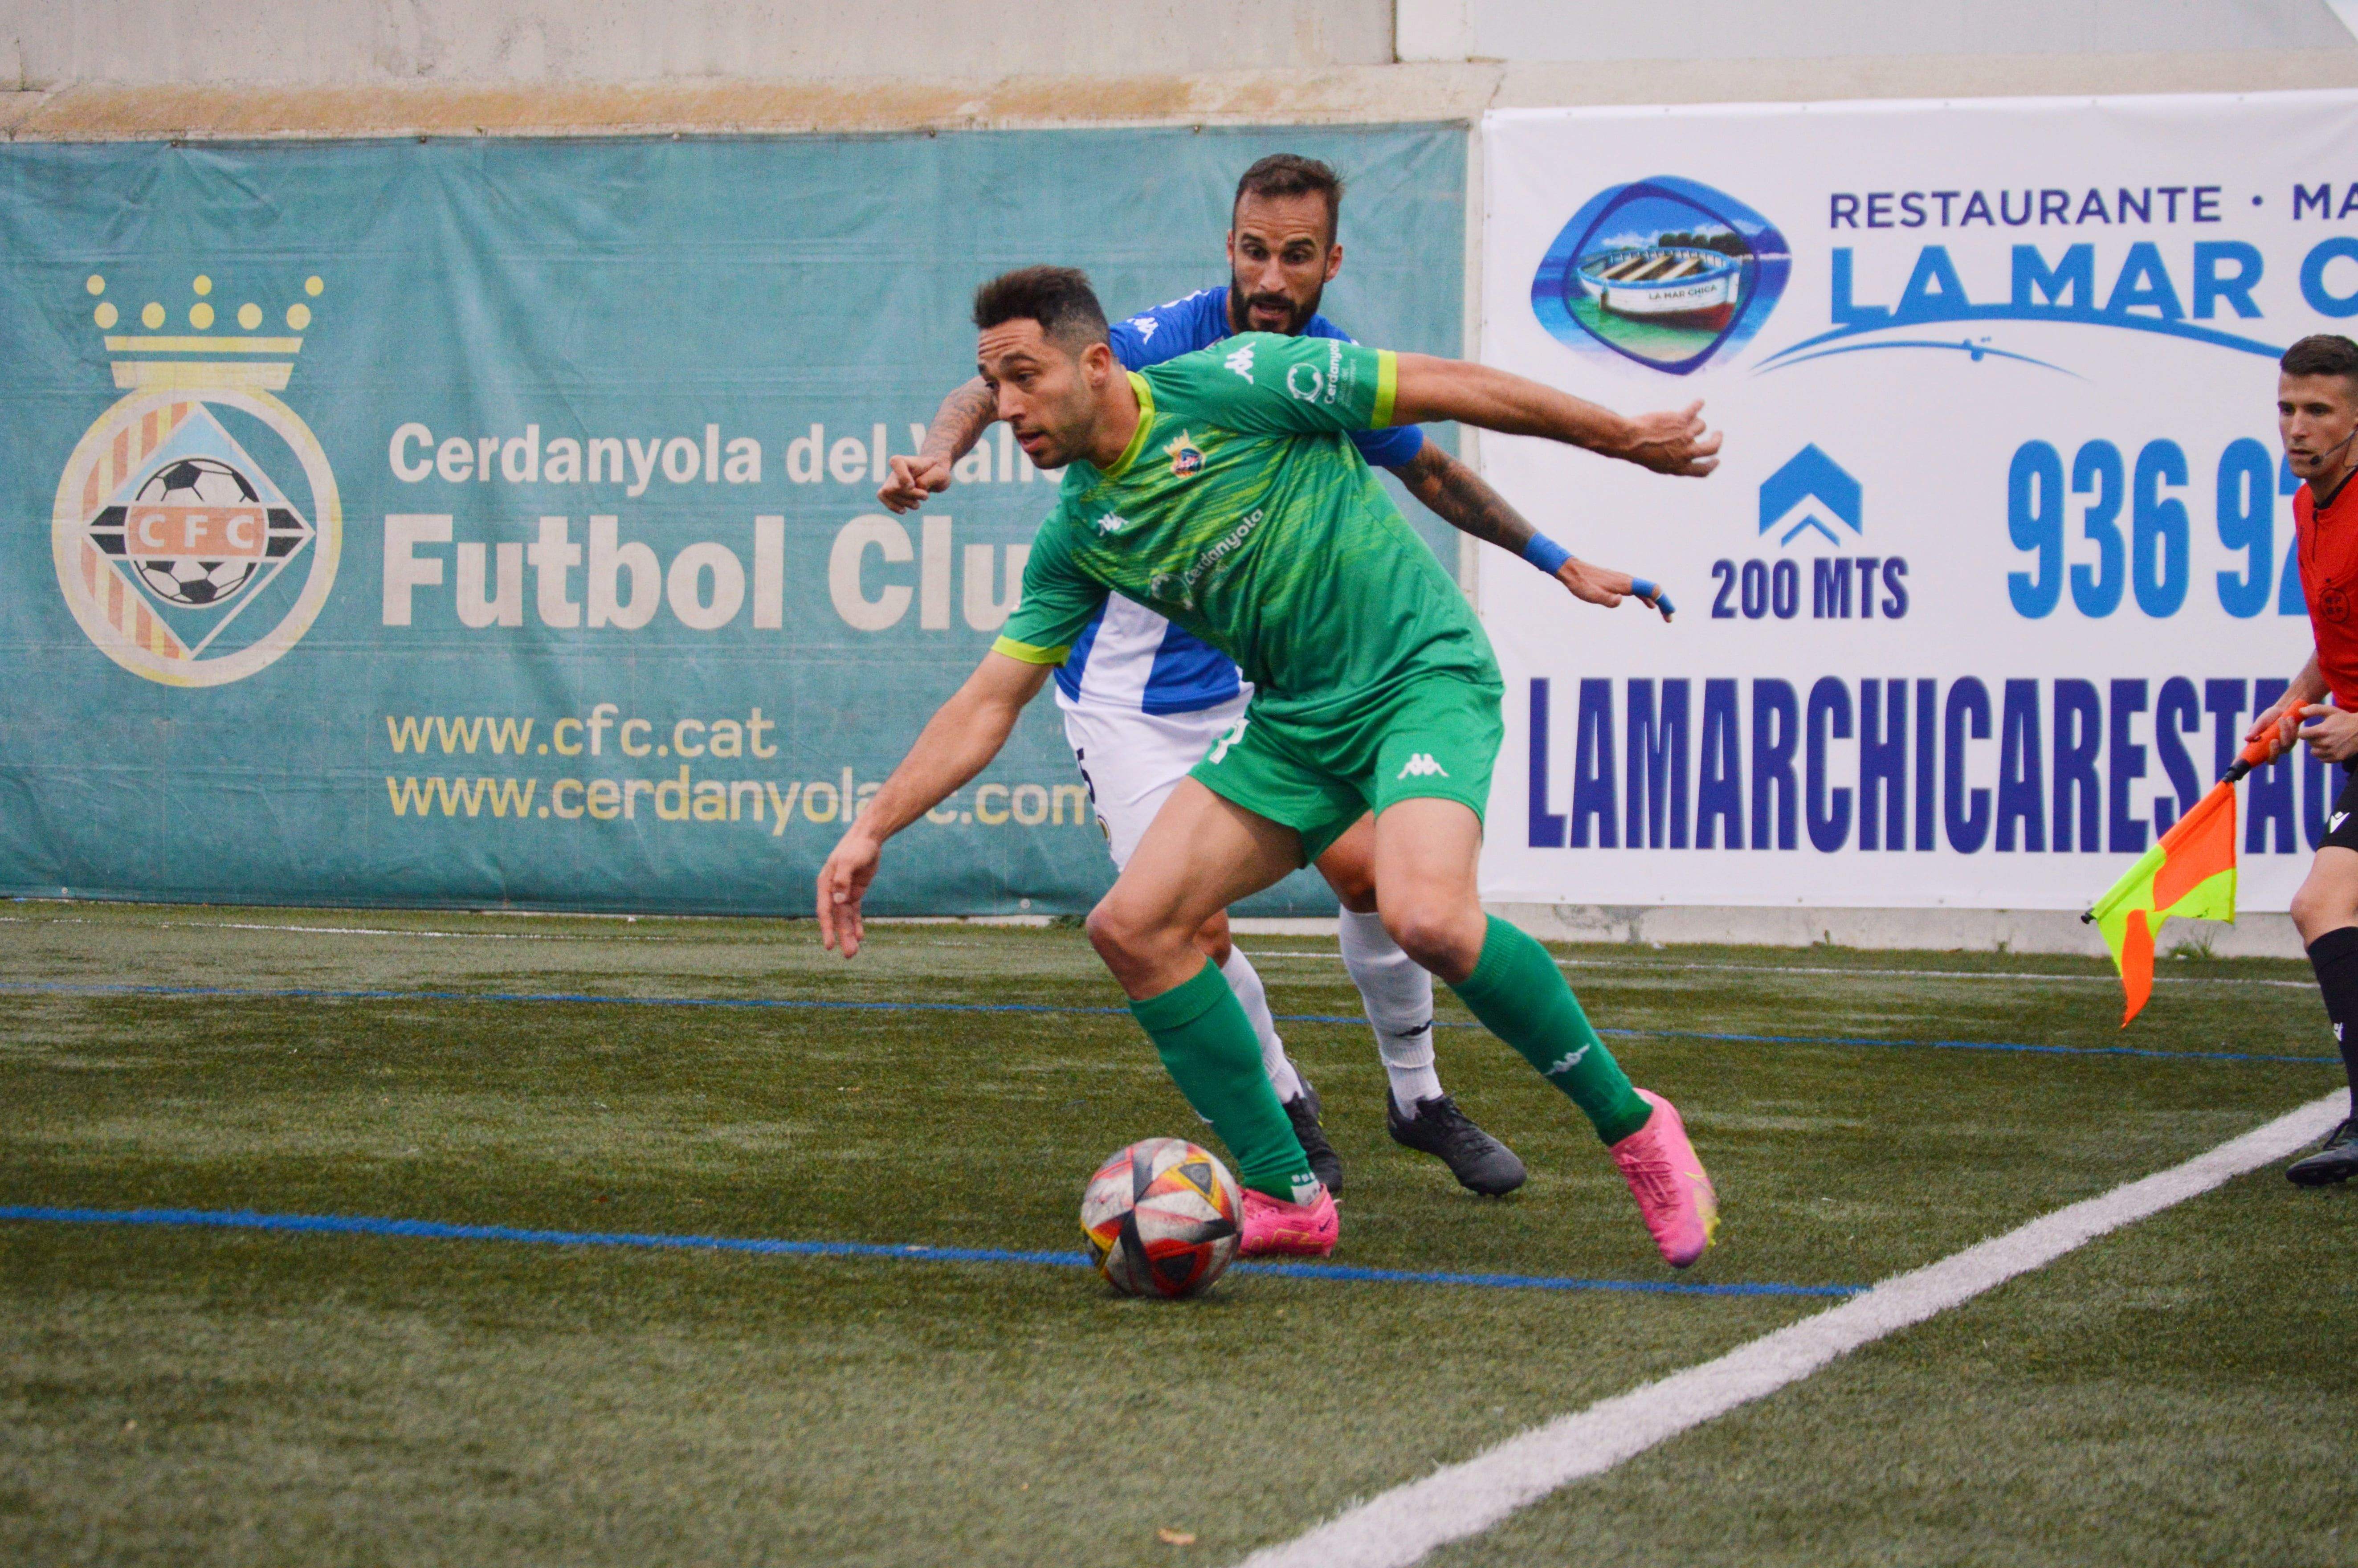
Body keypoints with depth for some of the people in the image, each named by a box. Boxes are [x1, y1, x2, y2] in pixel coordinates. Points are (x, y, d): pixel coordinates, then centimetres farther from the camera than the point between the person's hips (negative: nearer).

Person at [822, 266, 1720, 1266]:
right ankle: (1283, 1197, 4)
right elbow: (988, 704, 10)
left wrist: (1625, 438, -2)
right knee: (1132, 927, -7)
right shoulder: (1078, 536, 4)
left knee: (1426, 916, -32)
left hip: (1423, 676, -7)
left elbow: (1446, 389, -8)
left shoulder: (1229, 387, -15)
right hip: (1295, 722, 7)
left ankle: (1630, 1124, -11)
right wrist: (872, 829, 1)